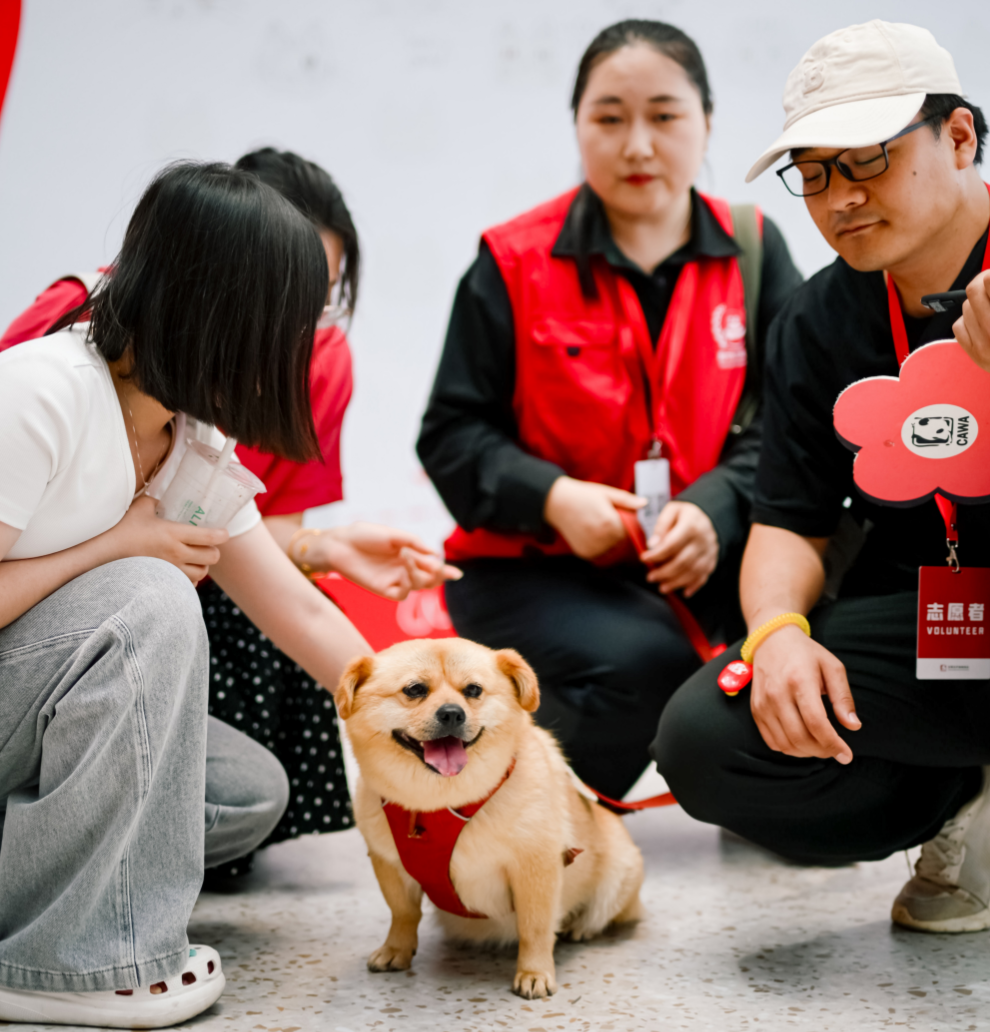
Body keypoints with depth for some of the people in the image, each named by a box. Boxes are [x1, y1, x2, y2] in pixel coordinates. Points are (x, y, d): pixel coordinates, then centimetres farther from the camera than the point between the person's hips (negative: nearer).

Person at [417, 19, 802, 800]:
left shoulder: (753, 250, 5)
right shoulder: (516, 264, -3)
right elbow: (452, 435, -2)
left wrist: (716, 508, -22)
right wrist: (553, 497, -20)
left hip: (701, 556, 3)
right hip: (532, 565, -3)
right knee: (640, 662, -33)